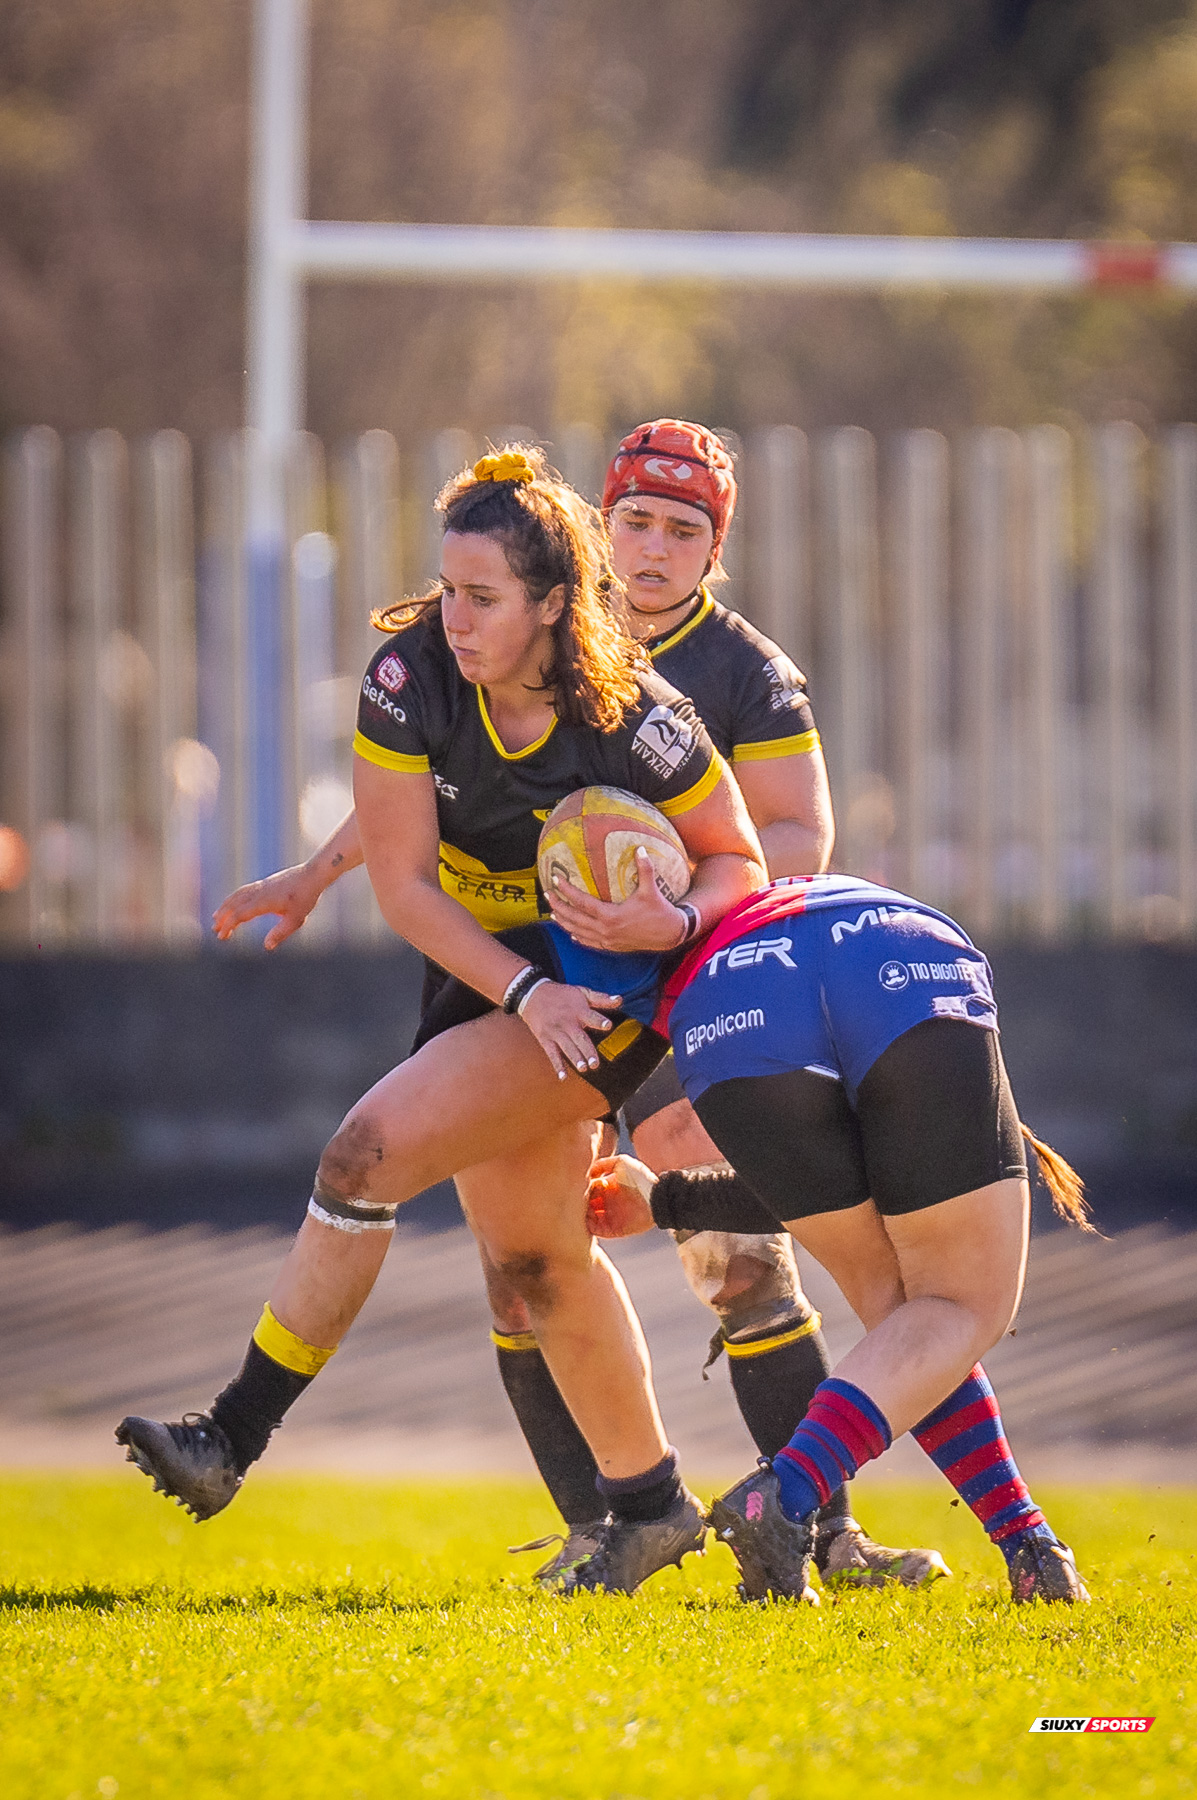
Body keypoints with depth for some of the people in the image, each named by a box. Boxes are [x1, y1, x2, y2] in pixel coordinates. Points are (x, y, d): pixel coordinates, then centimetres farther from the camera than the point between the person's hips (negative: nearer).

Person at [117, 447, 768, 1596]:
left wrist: (678, 921, -29)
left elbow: (739, 862, -8)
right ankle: (646, 1502, 28)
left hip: (604, 984, -6)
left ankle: (233, 1440, -17)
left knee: (372, 1152, -21)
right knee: (531, 1254, 12)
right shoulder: (412, 676, -15)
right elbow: (405, 880, -12)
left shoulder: (632, 719, -23)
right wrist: (523, 992, -22)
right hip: (481, 971, 6)